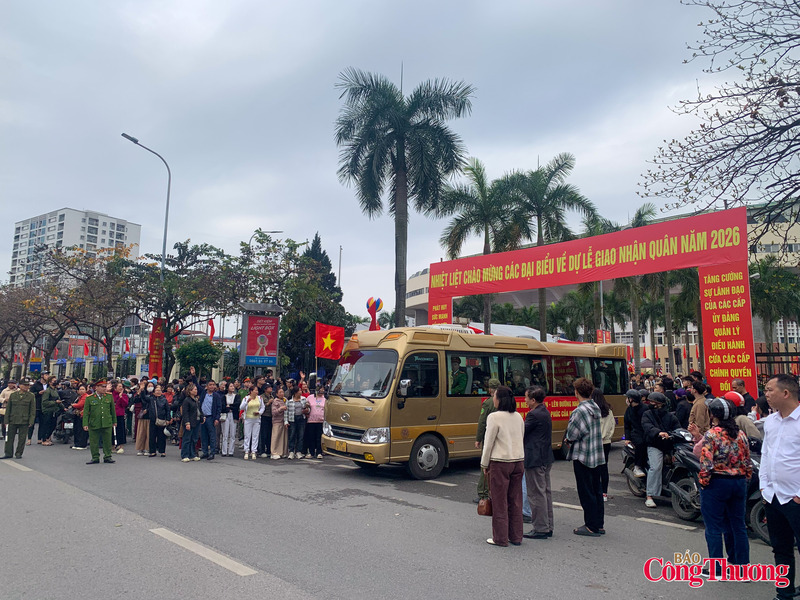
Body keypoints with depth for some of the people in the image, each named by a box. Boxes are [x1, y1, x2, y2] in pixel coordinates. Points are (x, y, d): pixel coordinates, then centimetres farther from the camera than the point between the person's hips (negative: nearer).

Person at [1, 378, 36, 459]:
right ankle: (8, 453, 16)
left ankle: (18, 453, 15)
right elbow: (8, 408, 10)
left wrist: (31, 421, -5)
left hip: (24, 421, -2)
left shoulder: (31, 396, 2)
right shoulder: (13, 395, 7)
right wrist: (6, 420, 4)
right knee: (10, 437, 5)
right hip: (12, 421, 2)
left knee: (22, 438, 3)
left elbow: (33, 410, 2)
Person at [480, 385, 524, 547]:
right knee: (515, 501, 13)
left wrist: (485, 464, -1)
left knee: (500, 502, 4)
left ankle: (500, 538, 11)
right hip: (518, 461, 7)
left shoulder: (494, 417, -13)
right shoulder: (518, 417, 8)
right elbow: (521, 439, 13)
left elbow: (489, 443, -11)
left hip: (500, 463, -6)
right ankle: (516, 537, 20)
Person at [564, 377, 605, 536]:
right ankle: (599, 524, 24)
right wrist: (571, 440, 5)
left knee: (586, 492, 1)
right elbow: (595, 431, 11)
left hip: (582, 456, -8)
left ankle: (591, 526, 8)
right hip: (597, 455, 8)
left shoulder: (580, 411, -20)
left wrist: (568, 440, 2)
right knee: (596, 490, 15)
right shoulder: (596, 408, 6)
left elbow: (572, 435, -20)